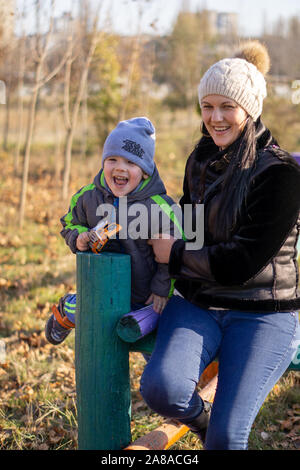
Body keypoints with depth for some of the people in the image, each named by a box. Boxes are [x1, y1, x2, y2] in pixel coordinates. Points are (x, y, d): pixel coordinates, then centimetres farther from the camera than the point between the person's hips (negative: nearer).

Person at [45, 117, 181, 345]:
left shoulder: (160, 207, -23)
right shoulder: (88, 196, -10)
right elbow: (70, 223, 9)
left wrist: (162, 289, -13)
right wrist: (78, 238, -13)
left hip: (143, 293, -2)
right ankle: (65, 308, 35)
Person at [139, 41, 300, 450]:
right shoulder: (202, 158, 8)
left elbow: (241, 263, -17)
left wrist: (175, 255, -7)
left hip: (262, 314, -5)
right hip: (197, 304, 5)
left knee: (227, 436, -16)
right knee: (160, 388, -23)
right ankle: (201, 419, 10)